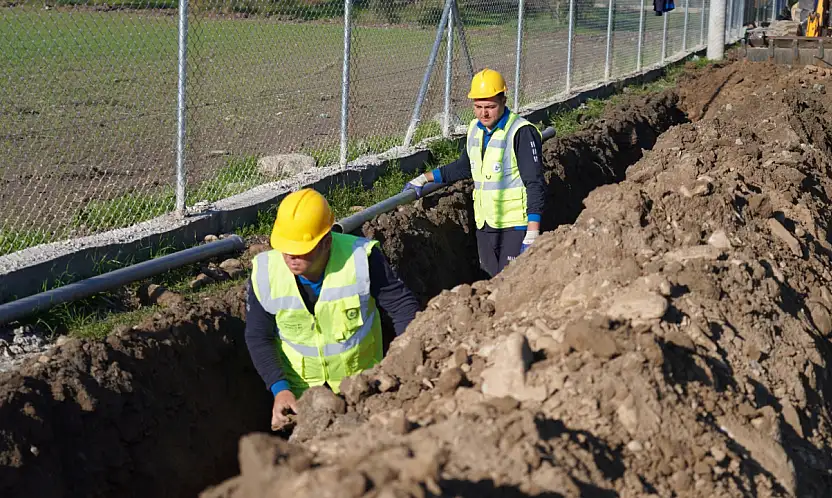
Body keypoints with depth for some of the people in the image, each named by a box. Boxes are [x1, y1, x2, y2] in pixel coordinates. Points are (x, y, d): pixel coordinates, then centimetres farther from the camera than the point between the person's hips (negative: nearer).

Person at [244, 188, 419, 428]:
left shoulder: (360, 258, -24)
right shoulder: (265, 272, -19)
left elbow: (402, 305, -15)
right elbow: (258, 337, -8)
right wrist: (279, 389, -20)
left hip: (361, 379, 0)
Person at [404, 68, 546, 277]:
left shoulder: (522, 132, -14)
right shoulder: (475, 129, 10)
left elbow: (535, 184, -16)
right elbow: (465, 166, 28)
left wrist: (533, 234, -22)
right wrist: (425, 178, 23)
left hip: (515, 227, -7)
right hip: (484, 224, 7)